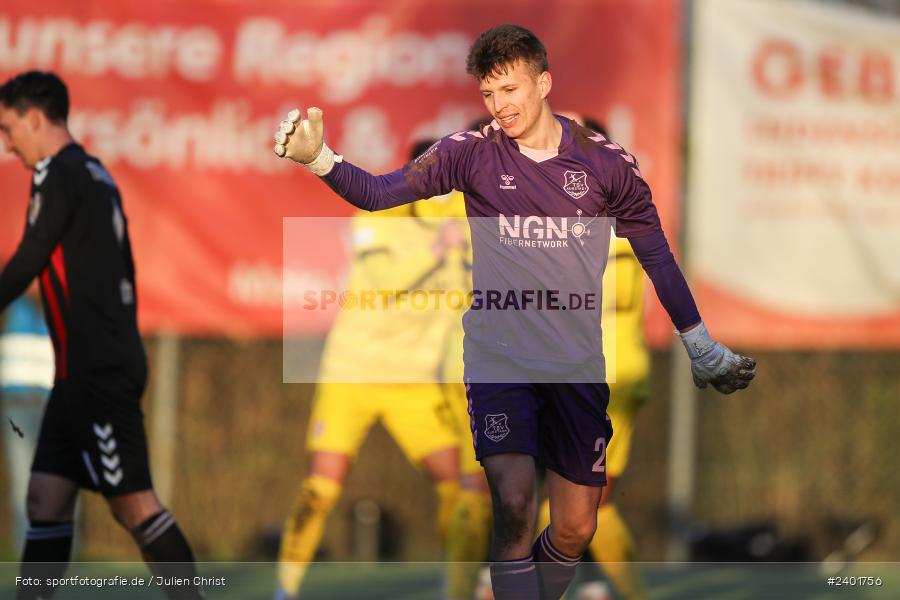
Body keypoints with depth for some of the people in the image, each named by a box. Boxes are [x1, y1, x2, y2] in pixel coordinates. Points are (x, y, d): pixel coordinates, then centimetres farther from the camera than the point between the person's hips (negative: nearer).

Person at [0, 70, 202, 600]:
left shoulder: (60, 174, -10)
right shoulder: (96, 175, 18)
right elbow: (125, 271, 21)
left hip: (95, 371, -9)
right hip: (88, 371, 9)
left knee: (134, 503, -8)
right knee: (47, 497, 5)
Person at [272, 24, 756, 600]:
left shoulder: (608, 162, 0)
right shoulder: (472, 154, -2)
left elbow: (657, 256, 10)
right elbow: (377, 193, -6)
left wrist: (702, 348, 15)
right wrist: (319, 158, -24)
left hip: (577, 363, 2)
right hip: (499, 357, -2)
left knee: (576, 529, 4)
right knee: (514, 499, -23)